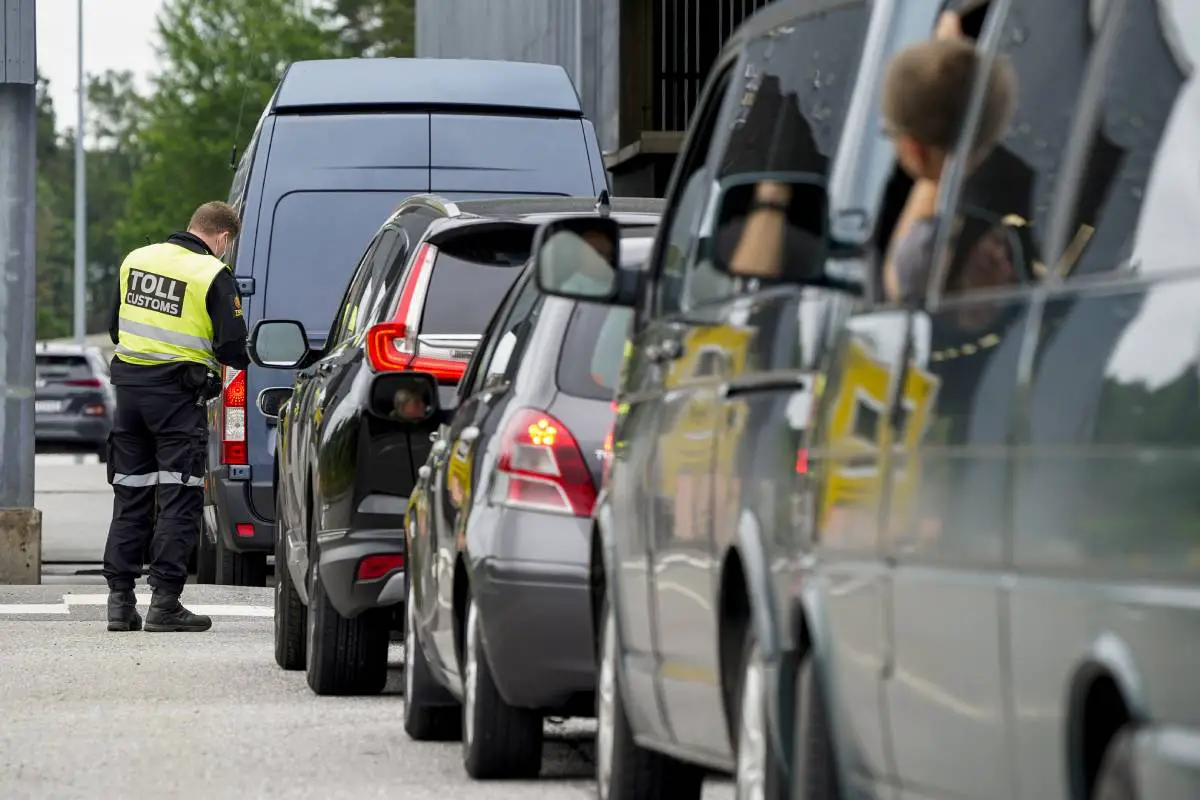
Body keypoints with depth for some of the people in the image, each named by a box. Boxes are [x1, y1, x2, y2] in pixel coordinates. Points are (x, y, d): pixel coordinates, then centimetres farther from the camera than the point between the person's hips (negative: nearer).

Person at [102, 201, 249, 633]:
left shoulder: (136, 260, 10)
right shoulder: (214, 276, -9)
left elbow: (115, 327, 17)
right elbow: (231, 347, -13)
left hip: (129, 384, 6)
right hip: (178, 394, -6)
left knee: (130, 495, 12)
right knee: (178, 499, -1)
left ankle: (120, 598, 10)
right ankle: (164, 602, -5)